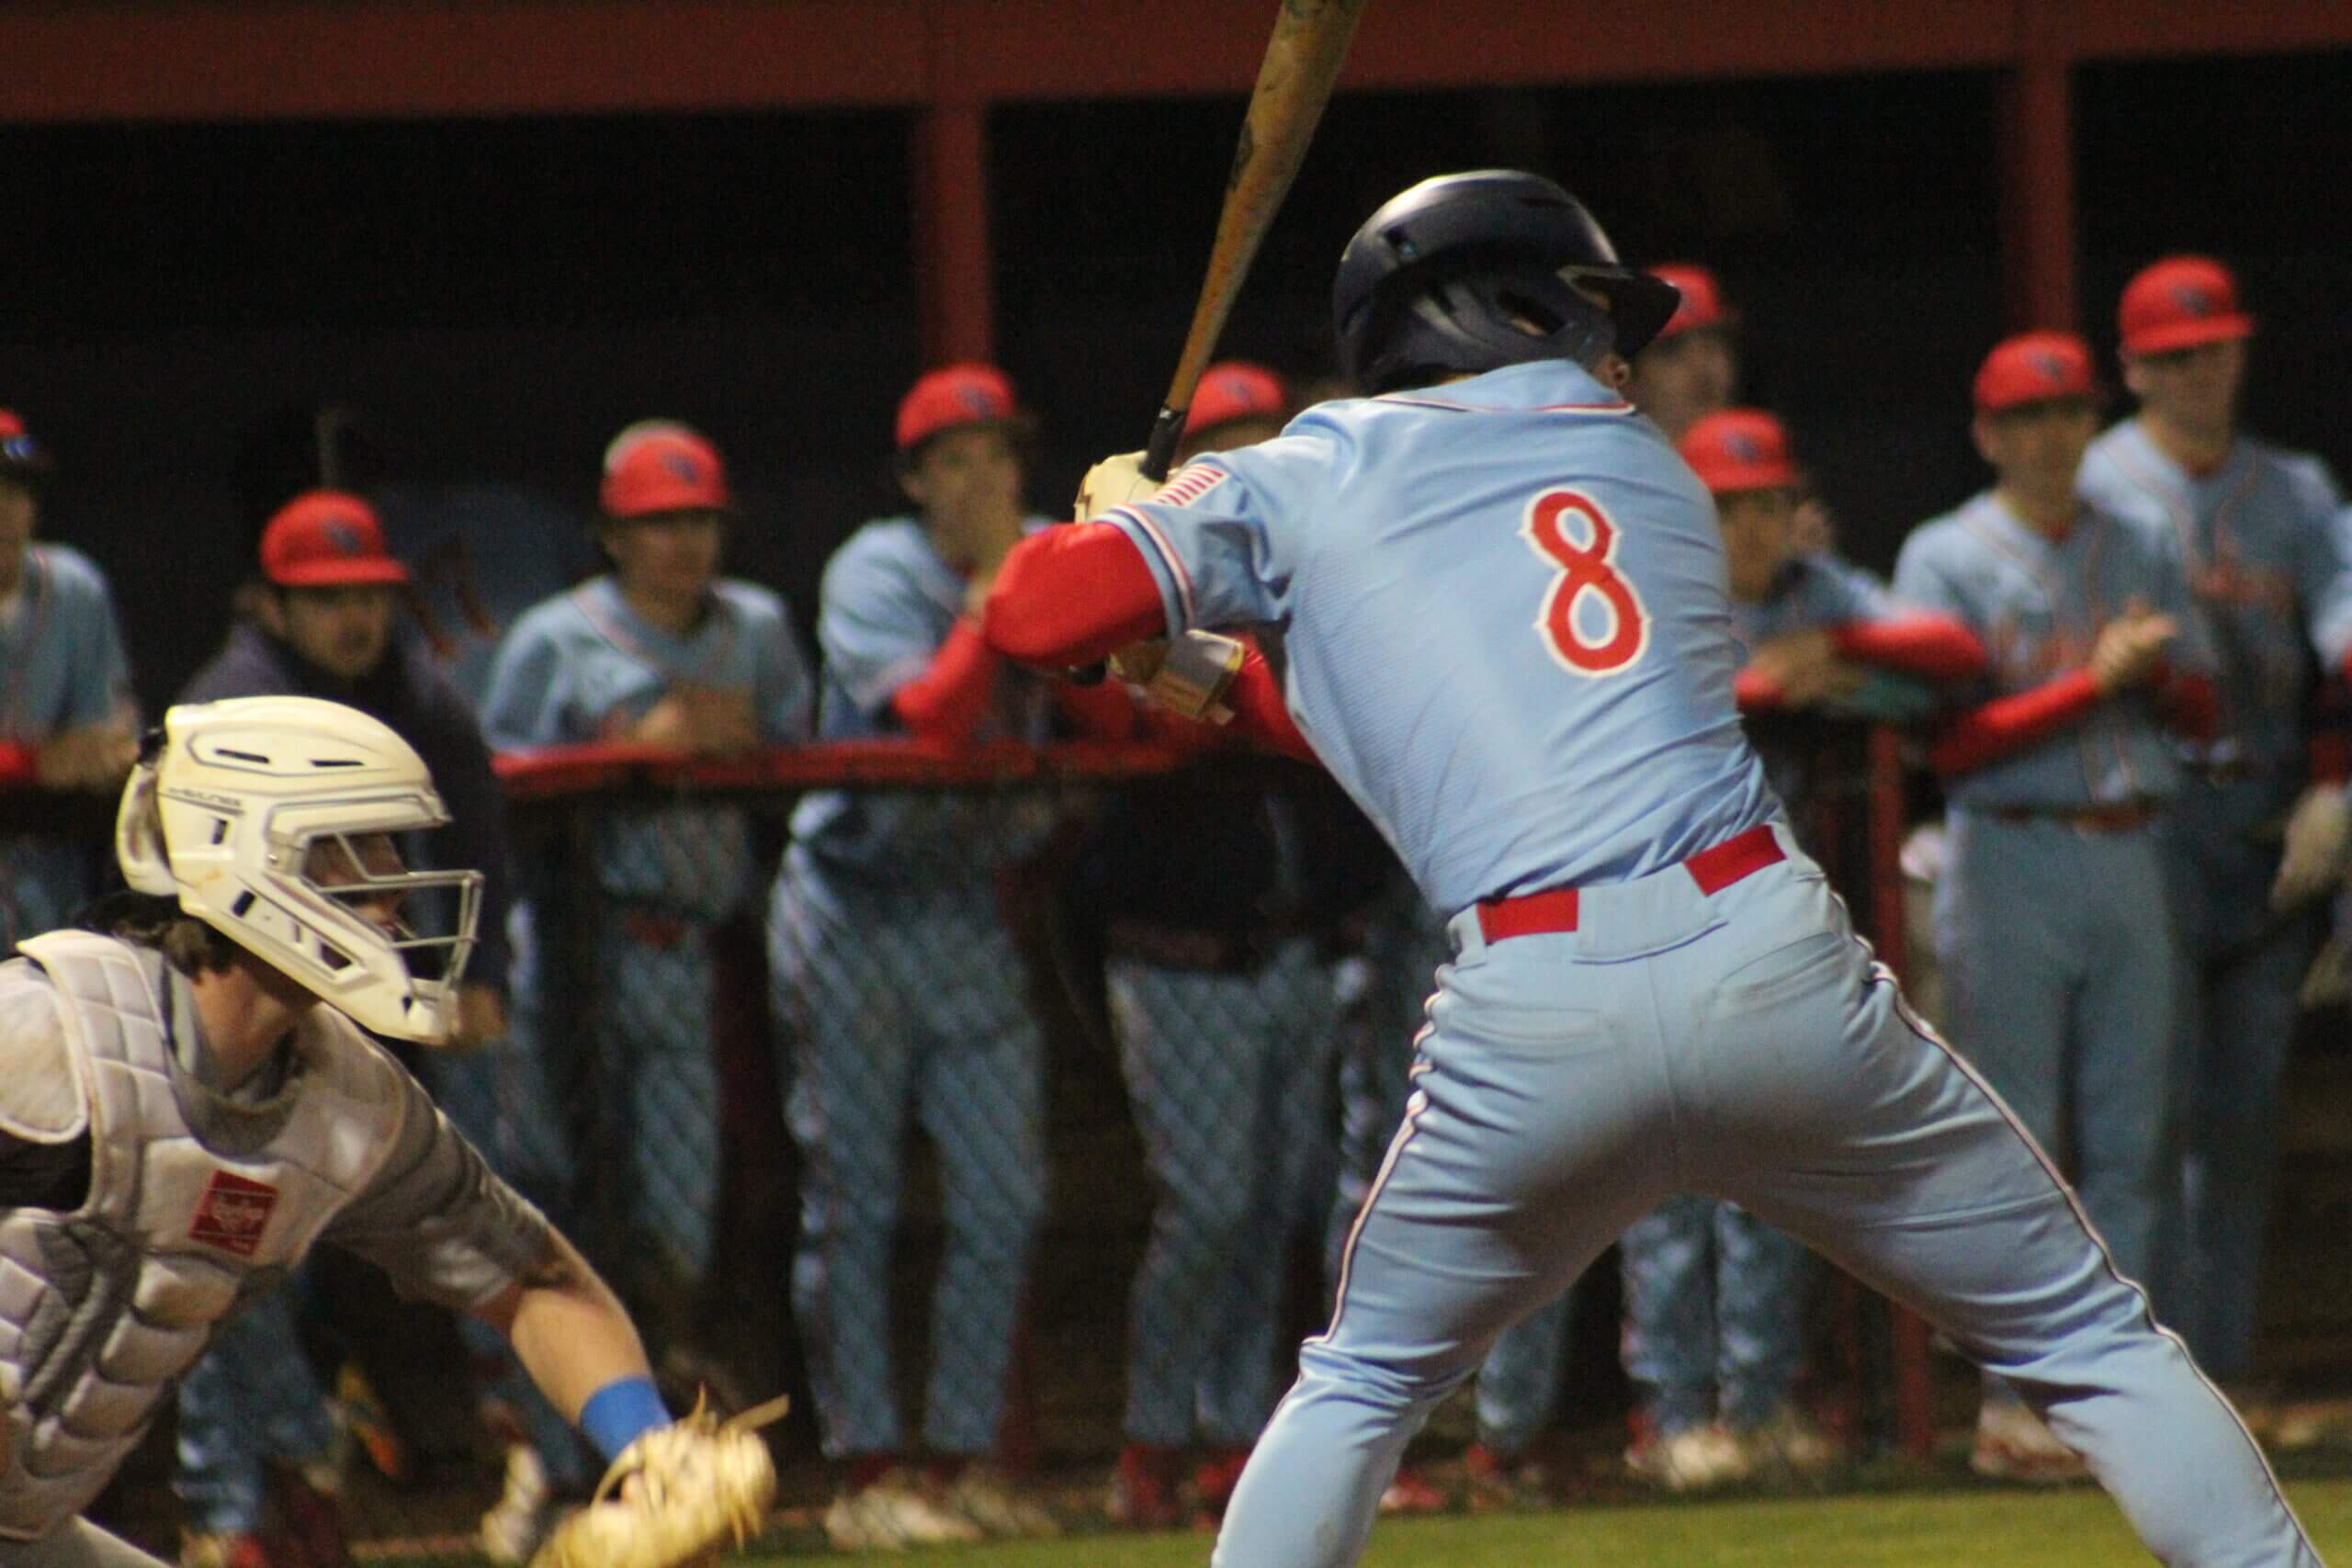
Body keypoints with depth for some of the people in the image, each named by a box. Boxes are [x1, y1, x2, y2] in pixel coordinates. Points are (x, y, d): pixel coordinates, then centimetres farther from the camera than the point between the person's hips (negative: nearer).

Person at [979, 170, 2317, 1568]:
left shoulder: (1314, 479, 13)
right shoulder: (1661, 474, 23)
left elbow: (1033, 615, 9)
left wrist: (1122, 526, 30)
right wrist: (1240, 687, 38)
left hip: (1525, 1015, -1)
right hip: (1772, 954, 1)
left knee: (1357, 1394, 23)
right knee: (2089, 1338, 10)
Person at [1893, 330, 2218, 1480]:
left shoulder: (2135, 551, 14)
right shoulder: (1946, 557, -1)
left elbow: (2199, 707, 13)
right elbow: (1952, 742, -9)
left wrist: (2156, 667, -9)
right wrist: (2093, 682, -16)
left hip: (2128, 858, 5)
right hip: (2011, 860, -5)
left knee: (2128, 1138, 4)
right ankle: (2006, 1405, -2)